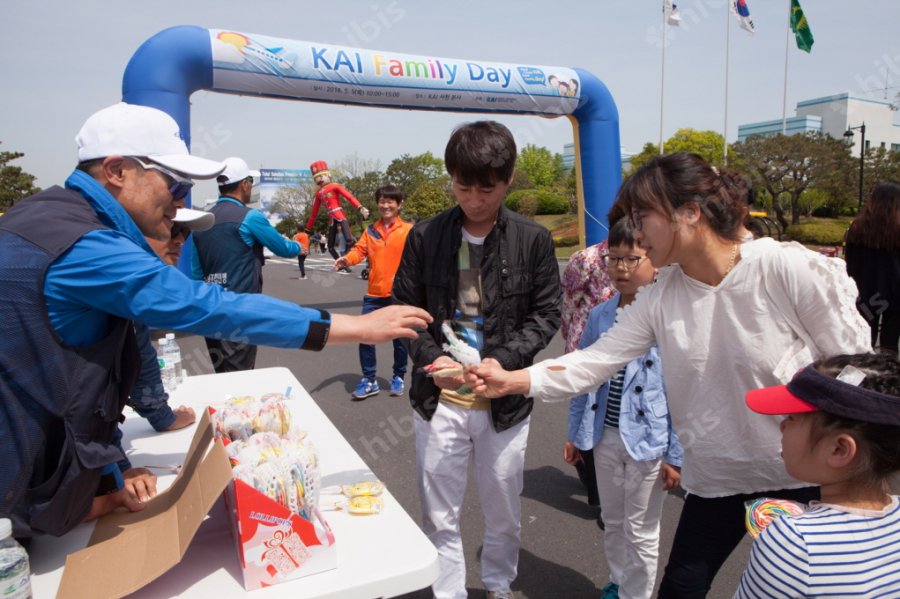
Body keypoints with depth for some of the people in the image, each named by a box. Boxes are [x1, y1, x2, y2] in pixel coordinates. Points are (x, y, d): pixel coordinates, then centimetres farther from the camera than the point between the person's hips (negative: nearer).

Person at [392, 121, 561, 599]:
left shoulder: (533, 240, -4)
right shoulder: (425, 236, -3)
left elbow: (545, 314, -2)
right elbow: (404, 307, 2)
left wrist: (502, 360, -17)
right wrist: (432, 358, -14)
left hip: (505, 400, 0)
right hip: (439, 398, 0)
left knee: (504, 510, 19)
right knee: (439, 515, 13)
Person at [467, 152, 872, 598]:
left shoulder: (789, 268, -19)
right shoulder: (659, 299, -6)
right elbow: (595, 361, -9)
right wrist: (514, 380, -22)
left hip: (805, 477, -3)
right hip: (716, 480, 3)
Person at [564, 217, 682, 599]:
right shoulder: (600, 316, 0)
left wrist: (676, 455, -10)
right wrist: (575, 433, 10)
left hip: (648, 439, -4)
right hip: (606, 436, 5)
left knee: (641, 531, 13)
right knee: (613, 523, 22)